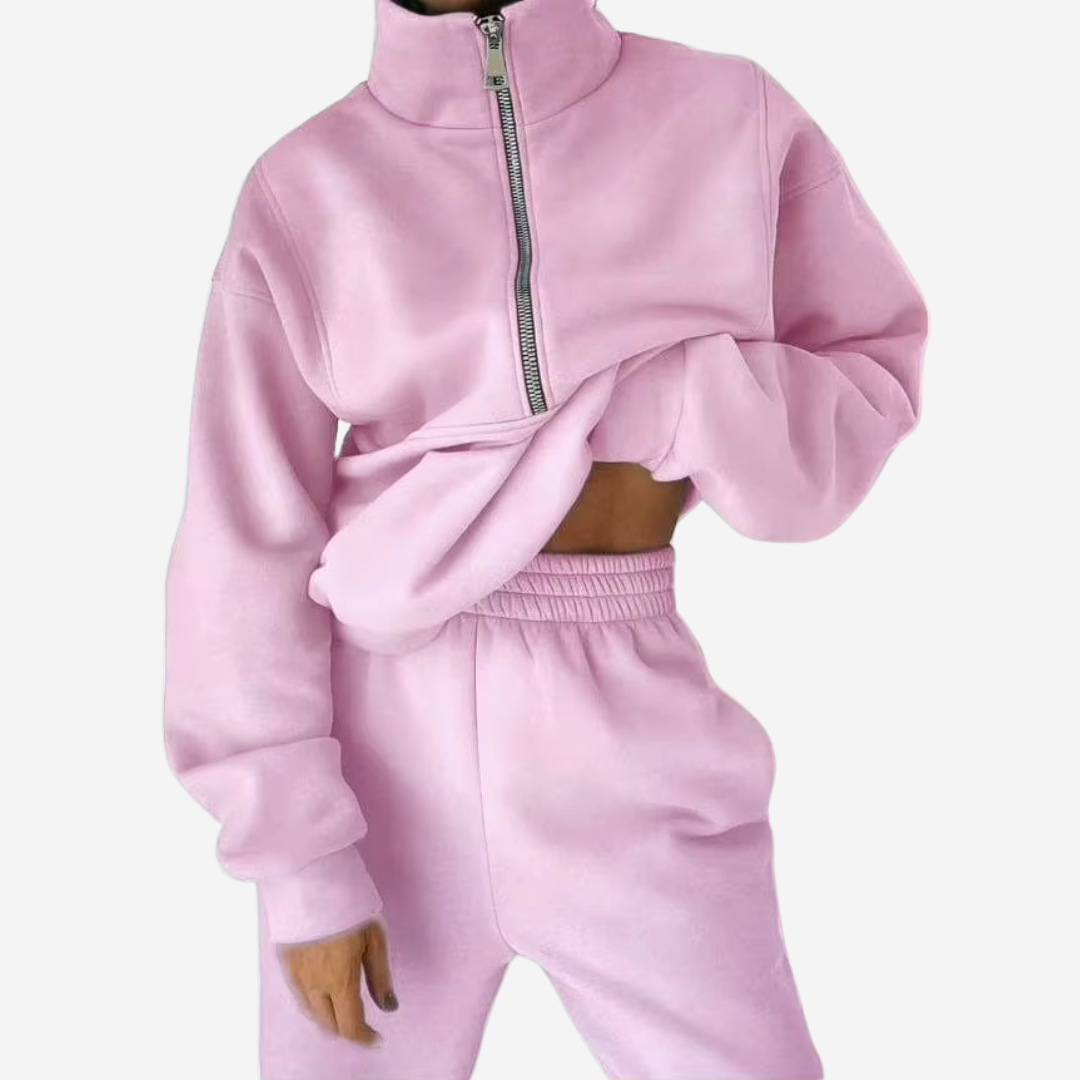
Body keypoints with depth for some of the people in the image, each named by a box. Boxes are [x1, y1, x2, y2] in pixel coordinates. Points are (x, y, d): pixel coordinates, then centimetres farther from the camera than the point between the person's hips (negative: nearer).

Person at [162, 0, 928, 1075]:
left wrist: (651, 405, -16)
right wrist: (295, 857, -6)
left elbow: (869, 375, 3)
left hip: (625, 723, 1)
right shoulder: (305, 186, -5)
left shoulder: (729, 114, -4)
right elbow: (247, 539, -4)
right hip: (373, 721, 0)